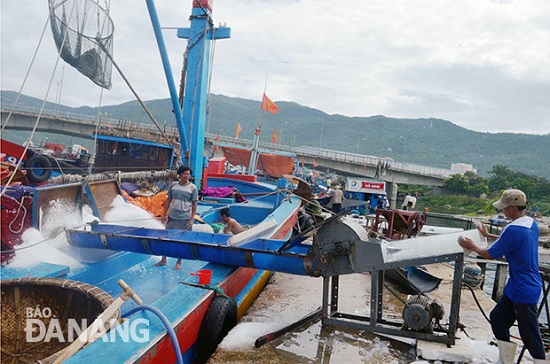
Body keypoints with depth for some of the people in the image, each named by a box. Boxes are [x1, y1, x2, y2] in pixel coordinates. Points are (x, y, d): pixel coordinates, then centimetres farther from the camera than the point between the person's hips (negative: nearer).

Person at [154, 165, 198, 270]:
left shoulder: (193, 188, -4)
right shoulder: (173, 185, 6)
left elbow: (194, 204, -3)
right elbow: (168, 200, 12)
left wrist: (191, 219, -8)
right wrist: (164, 214, 10)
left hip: (185, 219, -3)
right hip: (172, 217, 3)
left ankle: (179, 262, 19)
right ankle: (163, 260, 23)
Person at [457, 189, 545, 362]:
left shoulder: (513, 229, -25)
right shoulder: (531, 223, 3)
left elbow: (490, 255, -16)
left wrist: (472, 247, 2)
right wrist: (488, 235, 26)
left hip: (524, 291, -10)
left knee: (529, 334, 1)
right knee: (498, 317, 18)